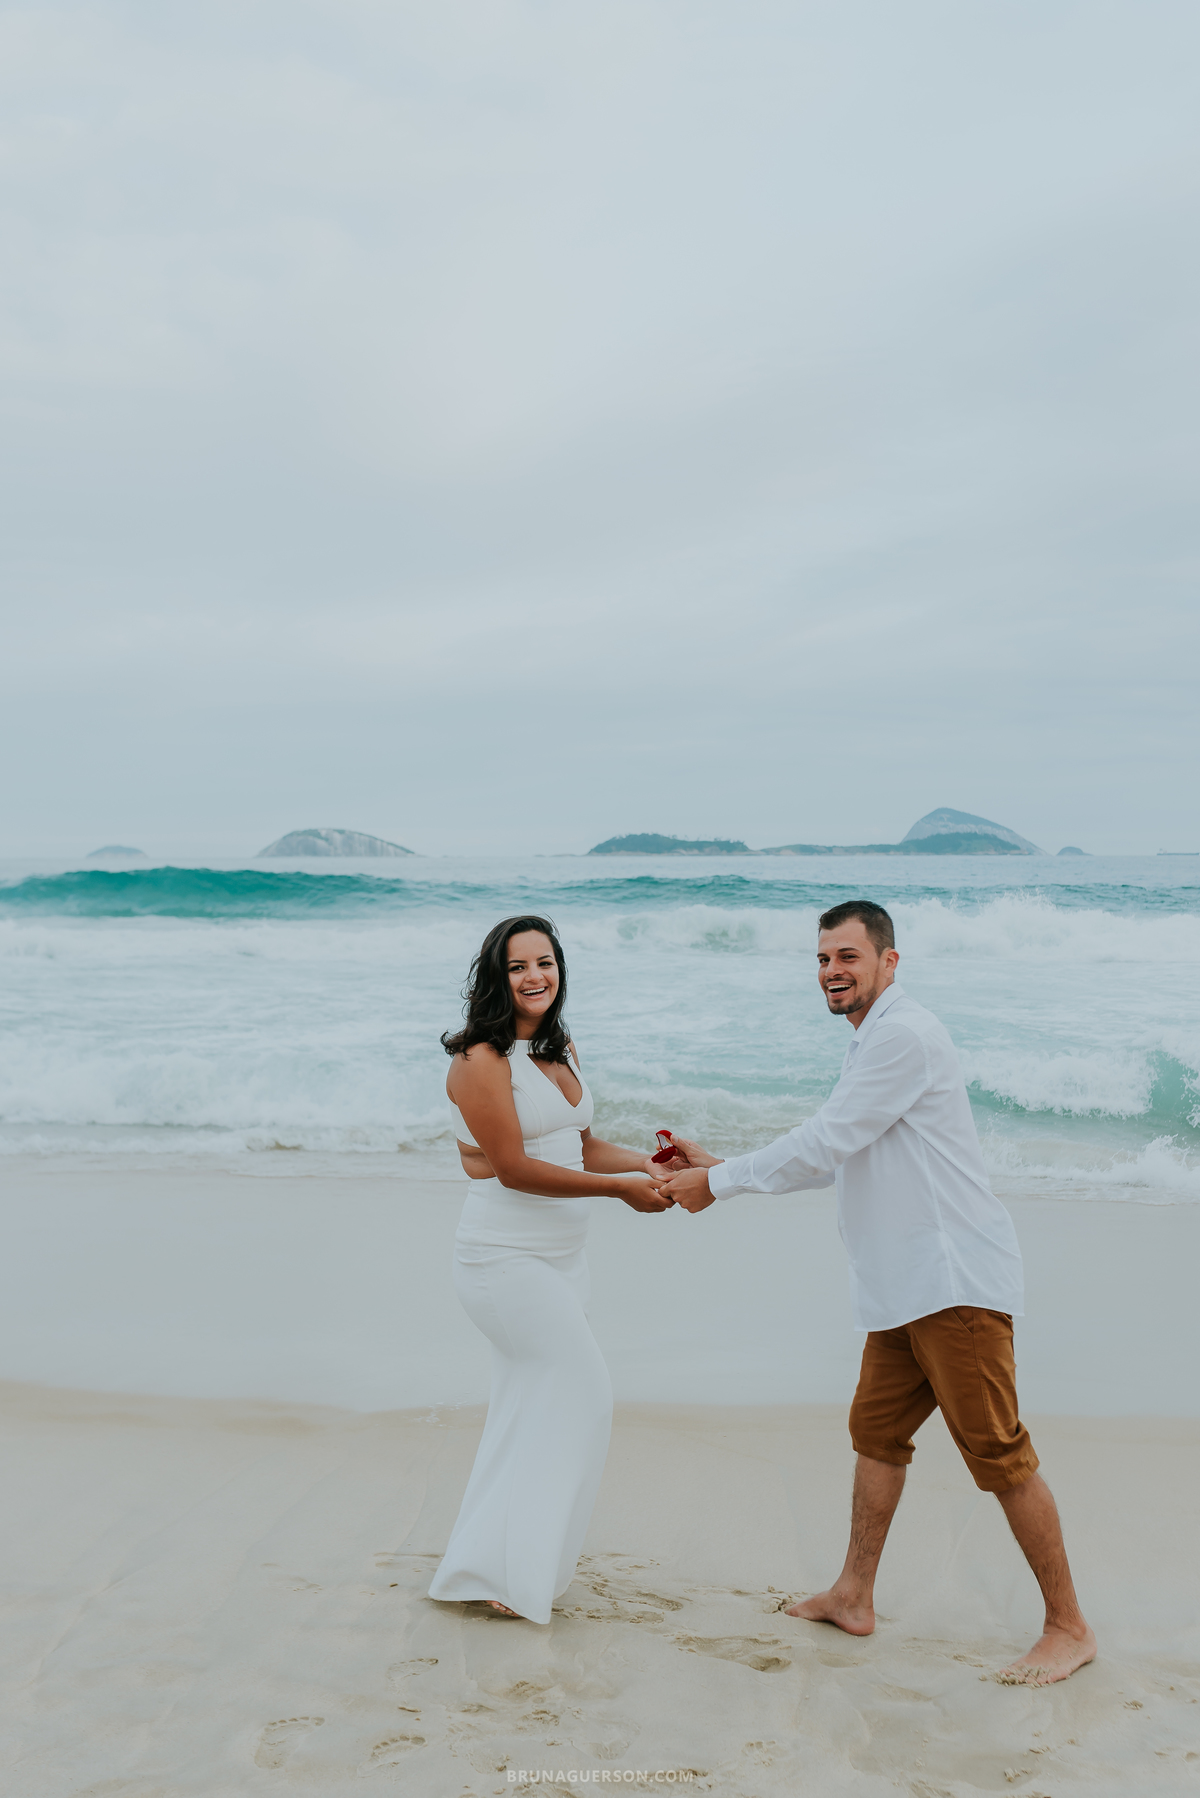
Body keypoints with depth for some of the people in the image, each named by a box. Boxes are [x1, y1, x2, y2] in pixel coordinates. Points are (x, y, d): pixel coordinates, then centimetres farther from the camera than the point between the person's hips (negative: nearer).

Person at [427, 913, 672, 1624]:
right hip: (506, 1258, -8)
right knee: (585, 1396, -6)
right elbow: (514, 1169, -20)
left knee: (533, 1406, 12)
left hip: (564, 1255, 8)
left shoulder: (560, 1051, 9)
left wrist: (651, 1163, 0)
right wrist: (620, 1189, -18)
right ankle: (508, 1568, 6)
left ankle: (498, 1567, 25)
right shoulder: (482, 1060, -17)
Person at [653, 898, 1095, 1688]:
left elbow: (824, 1144, -16)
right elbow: (833, 1160, 23)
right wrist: (717, 1166, 20)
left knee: (998, 1452, -5)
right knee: (878, 1432, 16)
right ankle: (854, 1597, 28)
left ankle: (1069, 1627, 6)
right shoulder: (878, 1042, 19)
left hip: (954, 1280, -10)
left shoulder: (903, 1035, -14)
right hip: (906, 1286, 11)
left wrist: (719, 1181, -6)